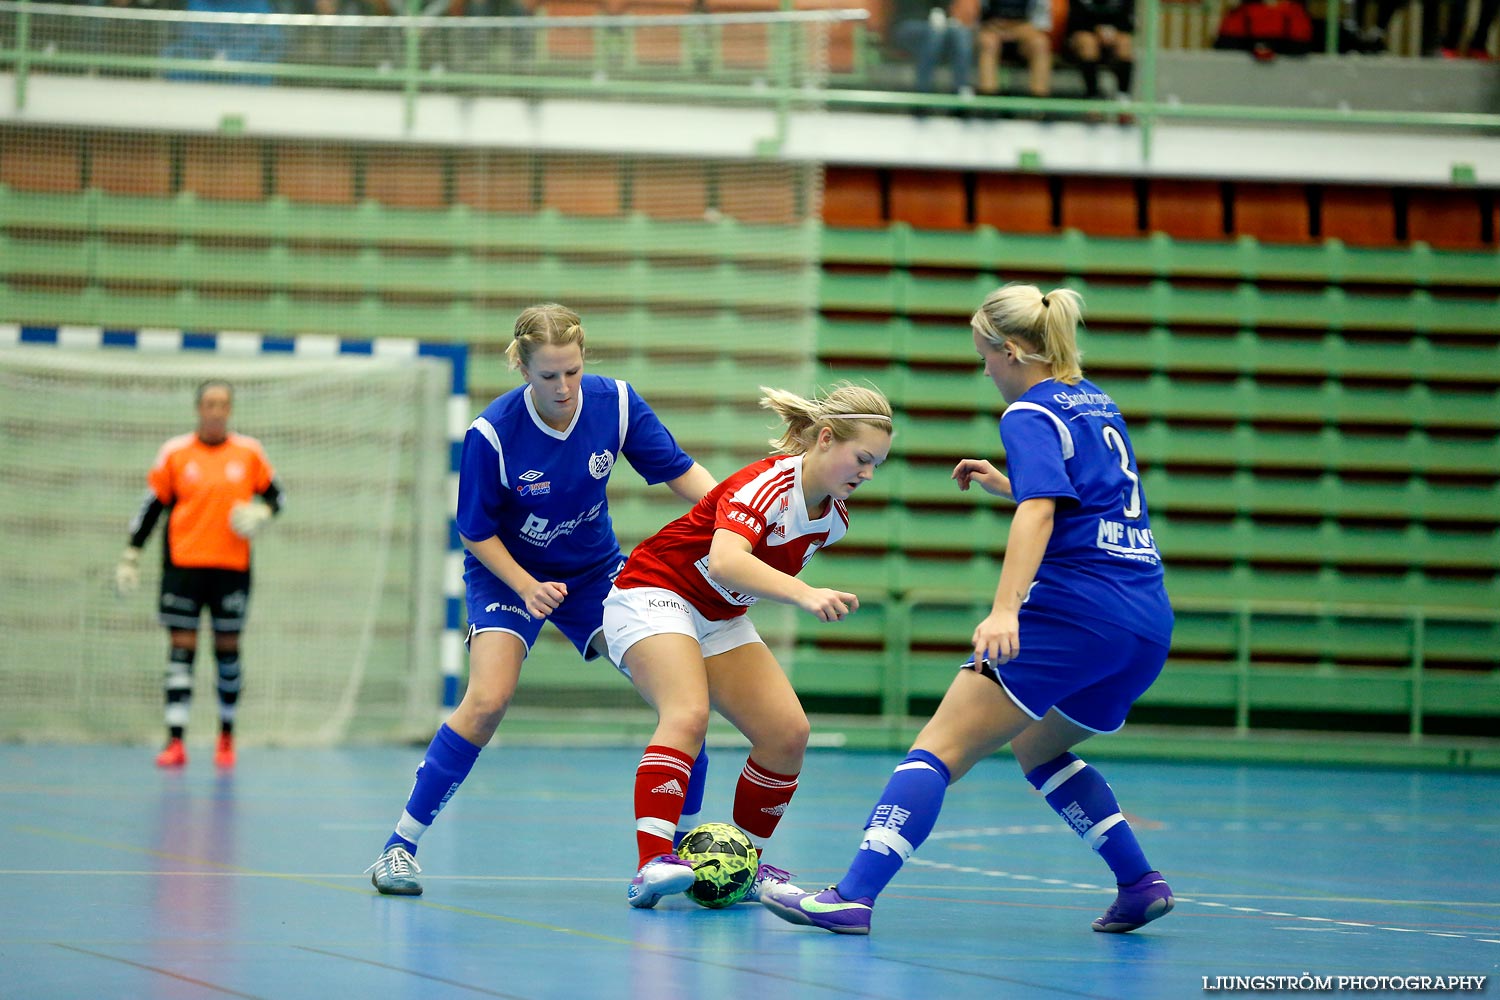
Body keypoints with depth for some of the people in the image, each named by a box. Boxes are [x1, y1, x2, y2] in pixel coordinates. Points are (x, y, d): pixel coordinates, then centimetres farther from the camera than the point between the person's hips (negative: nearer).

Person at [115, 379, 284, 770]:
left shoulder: (249, 452, 4)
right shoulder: (175, 453, 2)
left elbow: (274, 495, 13)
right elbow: (152, 505, 5)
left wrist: (261, 512, -10)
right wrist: (130, 556, 2)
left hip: (232, 568, 1)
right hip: (183, 565, -1)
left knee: (228, 649, 6)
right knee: (181, 648, -5)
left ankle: (227, 737, 22)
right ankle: (175, 742, -8)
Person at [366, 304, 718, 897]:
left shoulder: (615, 403, -18)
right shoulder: (493, 434, -25)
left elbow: (679, 471, -10)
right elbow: (476, 532, -13)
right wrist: (526, 586, -26)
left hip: (595, 570, 4)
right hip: (507, 570, -4)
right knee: (489, 698, -25)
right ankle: (400, 846, -14)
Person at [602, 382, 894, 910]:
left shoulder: (833, 516, -1)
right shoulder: (766, 484, -28)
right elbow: (724, 562, -46)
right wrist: (805, 594, -58)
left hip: (721, 620, 8)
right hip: (654, 595, -8)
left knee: (787, 733, -5)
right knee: (688, 713, -32)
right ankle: (652, 864, -41)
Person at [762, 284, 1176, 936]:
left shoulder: (1031, 414, -4)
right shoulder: (1096, 403, 20)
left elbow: (1039, 513, -21)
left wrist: (1004, 609, -32)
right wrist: (1007, 484, 39)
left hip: (1072, 611, -8)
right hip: (1149, 624, 8)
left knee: (941, 748, -10)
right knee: (1038, 747, 29)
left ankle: (854, 894, -23)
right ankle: (1141, 882, 18)